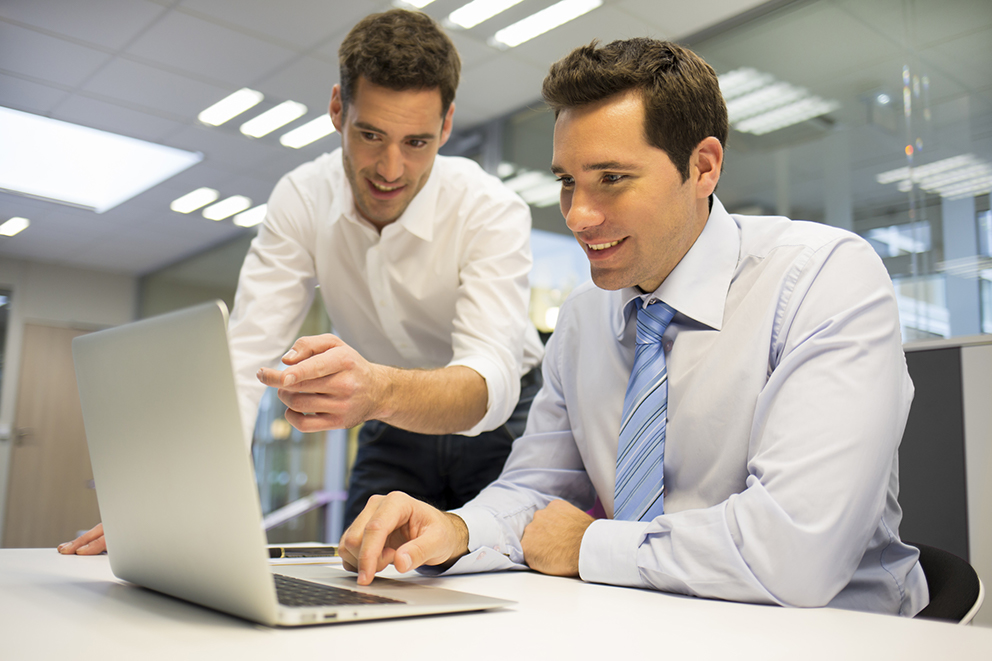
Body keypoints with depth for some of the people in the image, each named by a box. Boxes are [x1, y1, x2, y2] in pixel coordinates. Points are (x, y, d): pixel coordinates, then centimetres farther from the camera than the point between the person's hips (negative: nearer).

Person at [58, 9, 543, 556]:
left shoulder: (493, 211, -25)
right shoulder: (302, 199, -15)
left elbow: (492, 379, -39)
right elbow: (246, 353, -21)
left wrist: (380, 389, -60)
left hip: (496, 421, -2)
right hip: (393, 429, 3)